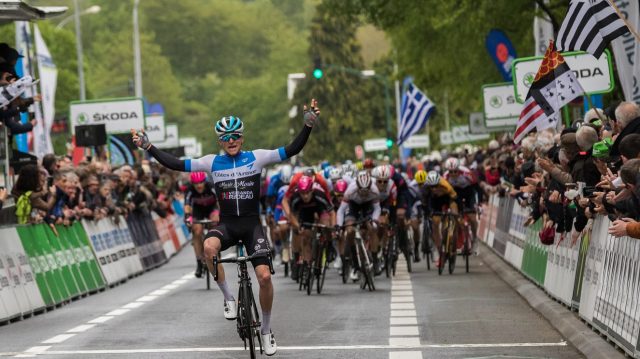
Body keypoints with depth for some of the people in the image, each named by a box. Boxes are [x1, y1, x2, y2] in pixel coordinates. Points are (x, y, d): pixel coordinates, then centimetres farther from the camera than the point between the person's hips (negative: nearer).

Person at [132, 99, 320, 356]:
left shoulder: (256, 158, -2)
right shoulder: (212, 162, 2)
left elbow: (291, 151, -9)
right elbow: (176, 165, 0)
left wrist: (308, 125, -21)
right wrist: (148, 147, -7)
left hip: (252, 224, -1)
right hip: (227, 224, 1)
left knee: (264, 276, -15)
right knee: (209, 247, -35)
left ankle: (266, 330, 9)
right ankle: (228, 298, -12)